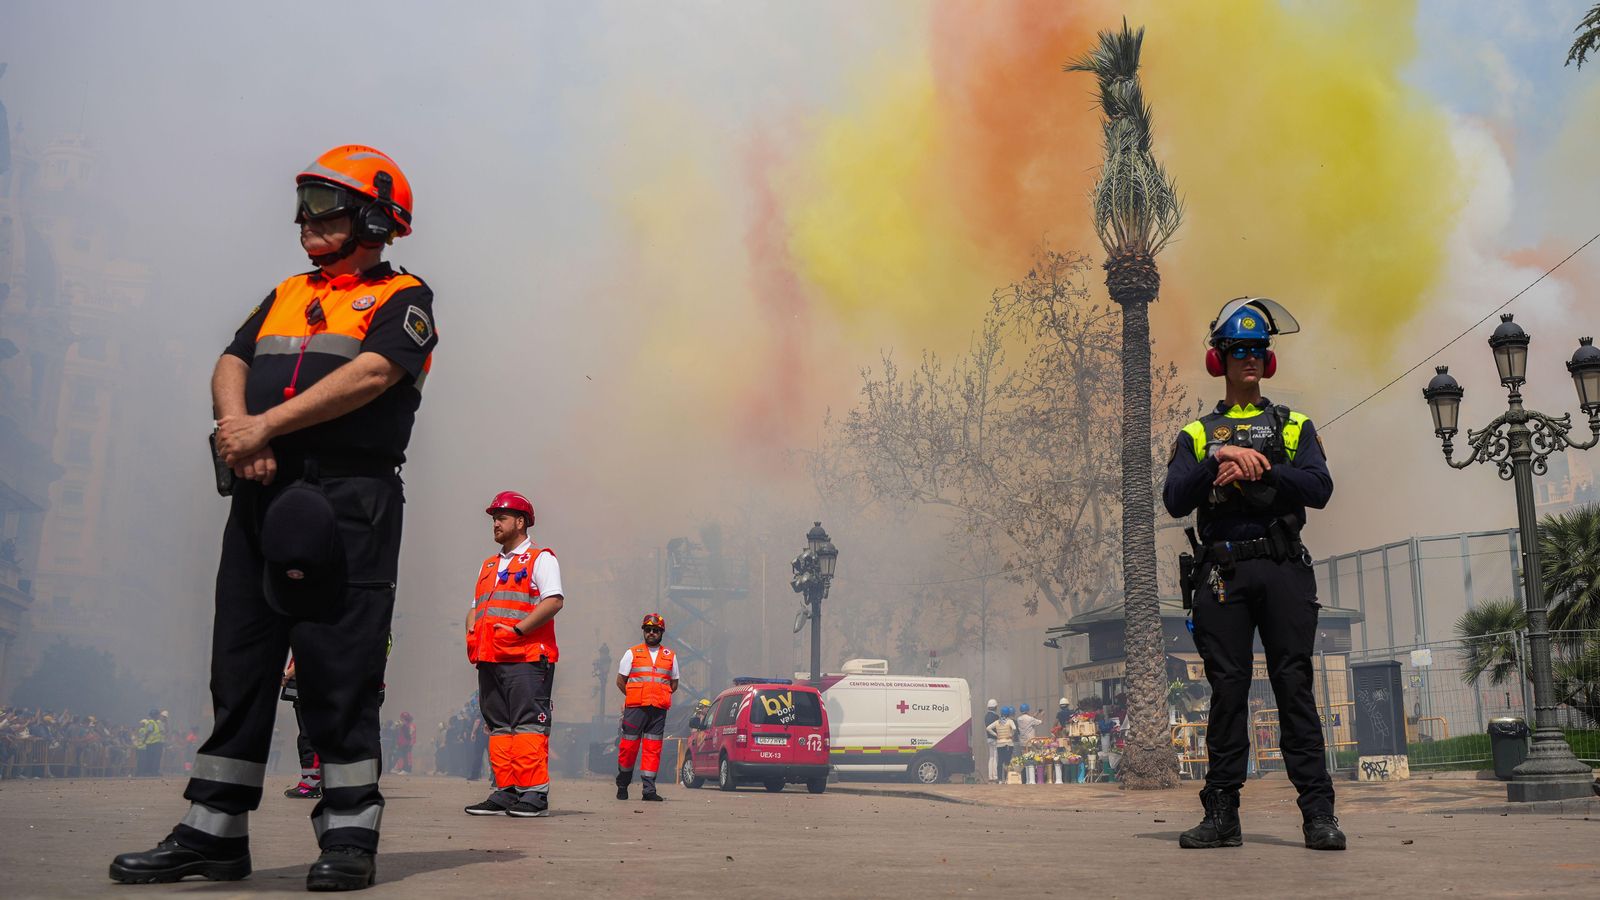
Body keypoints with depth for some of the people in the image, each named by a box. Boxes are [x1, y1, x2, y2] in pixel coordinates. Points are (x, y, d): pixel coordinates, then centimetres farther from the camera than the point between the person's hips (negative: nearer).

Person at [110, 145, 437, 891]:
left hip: (348, 499, -6)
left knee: (338, 672, -6)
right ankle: (213, 834, 15)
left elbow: (370, 375, -13)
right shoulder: (285, 295, 25)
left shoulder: (402, 299, 4)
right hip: (261, 494, 6)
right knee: (239, 663, 7)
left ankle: (350, 838, 2)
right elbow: (231, 365, 13)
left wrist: (267, 424, -15)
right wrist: (236, 423, -9)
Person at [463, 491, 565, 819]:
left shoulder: (540, 559, 2)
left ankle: (535, 794, -10)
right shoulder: (489, 566, 26)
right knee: (499, 726, 6)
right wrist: (472, 632, 6)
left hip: (526, 658, -8)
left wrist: (517, 630, -17)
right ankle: (506, 792, 10)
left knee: (528, 724, -10)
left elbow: (553, 601, -12)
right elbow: (475, 607, 28)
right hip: (489, 658, 8)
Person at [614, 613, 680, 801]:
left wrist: (660, 698, 11)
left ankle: (649, 789, -1)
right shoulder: (632, 653, 9)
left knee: (653, 748, -2)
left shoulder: (670, 656, 14)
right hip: (635, 708, -2)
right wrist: (634, 698, 7)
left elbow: (674, 685, 20)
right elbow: (620, 681, 10)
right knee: (629, 745, -2)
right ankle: (622, 785, 14)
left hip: (659, 710, 2)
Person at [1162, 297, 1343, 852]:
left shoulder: (1295, 427, 16)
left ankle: (1318, 812, -3)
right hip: (1222, 573, 1)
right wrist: (1222, 457, -12)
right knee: (1227, 690, 0)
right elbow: (1175, 501, 0)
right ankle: (1221, 815, 2)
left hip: (1284, 570, 0)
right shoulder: (1197, 435, 16)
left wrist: (1254, 471, -12)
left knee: (1295, 687, -4)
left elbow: (1319, 489, -2)